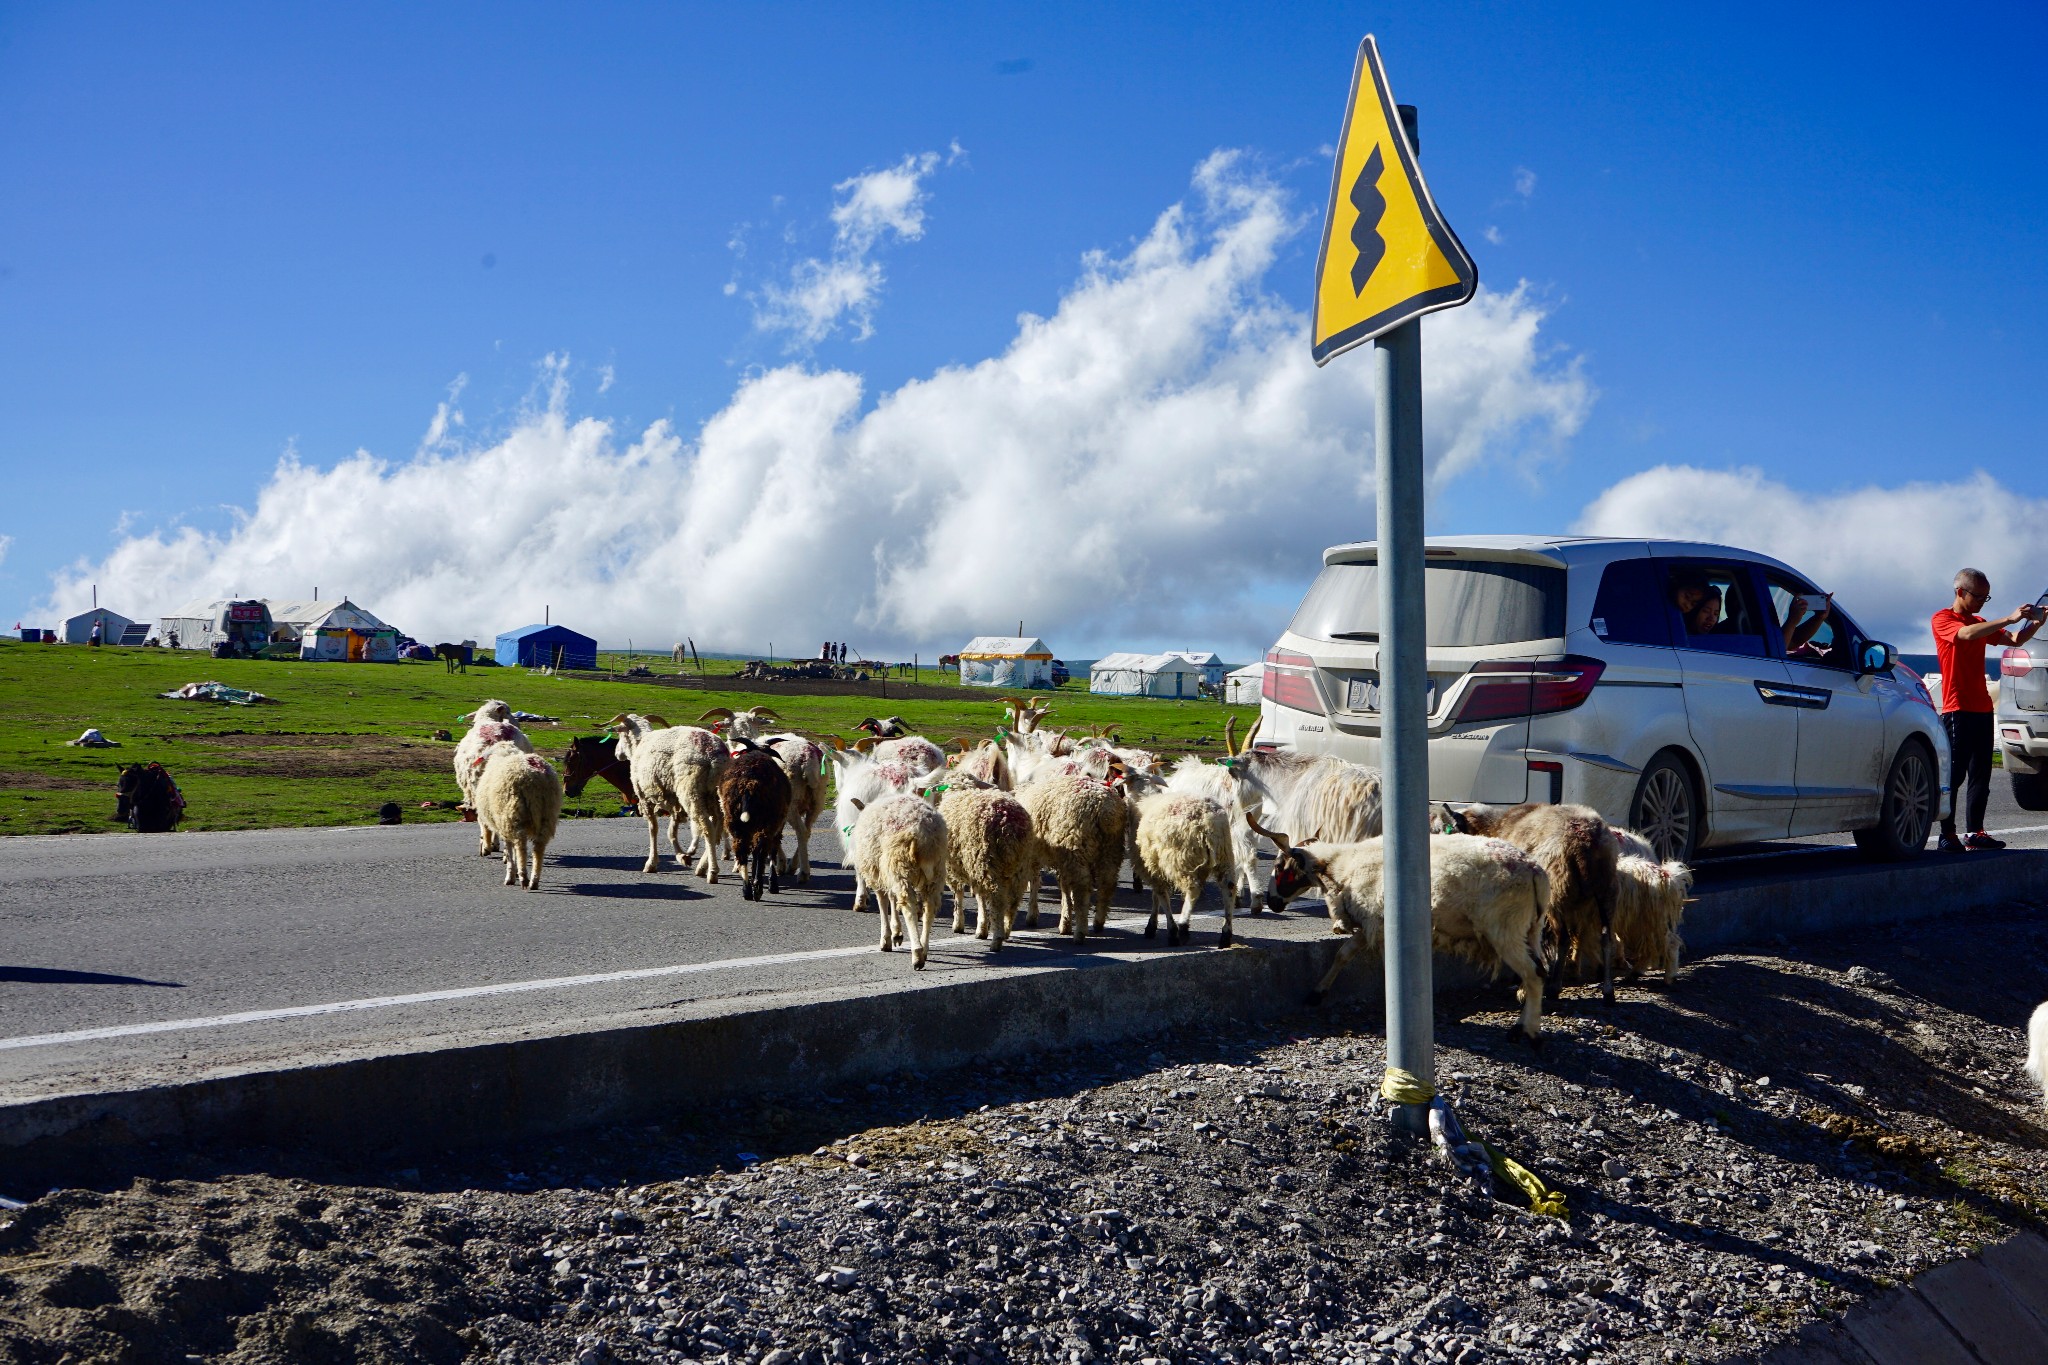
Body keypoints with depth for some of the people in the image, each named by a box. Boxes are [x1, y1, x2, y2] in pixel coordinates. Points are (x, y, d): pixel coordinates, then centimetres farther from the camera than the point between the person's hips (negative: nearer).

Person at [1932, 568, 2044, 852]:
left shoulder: (1981, 623, 20)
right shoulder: (1942, 619, -3)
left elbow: (2015, 640, 15)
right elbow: (1968, 634, -22)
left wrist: (2034, 624, -4)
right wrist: (2009, 619, -24)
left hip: (1982, 709, 7)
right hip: (1957, 709, -7)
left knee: (1981, 774, 6)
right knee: (1954, 774, -8)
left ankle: (1976, 832, 10)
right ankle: (1947, 836, -7)